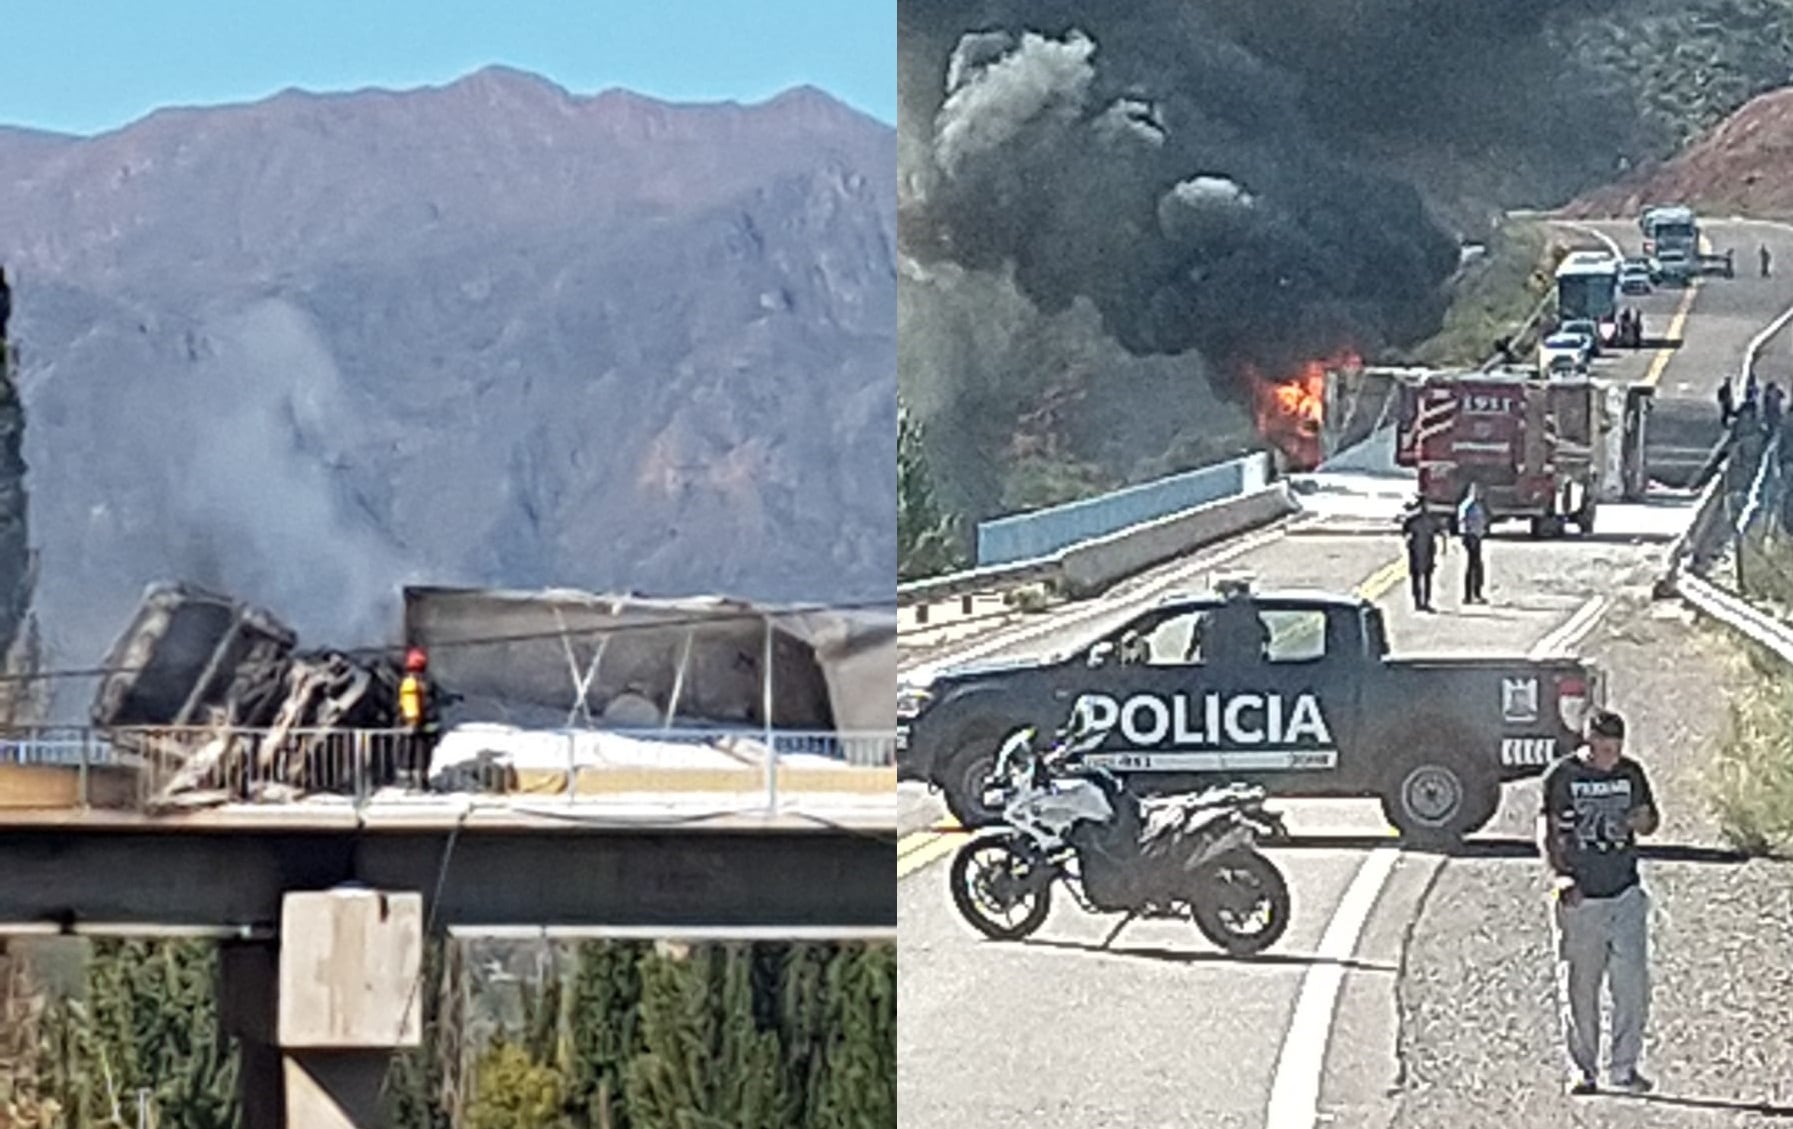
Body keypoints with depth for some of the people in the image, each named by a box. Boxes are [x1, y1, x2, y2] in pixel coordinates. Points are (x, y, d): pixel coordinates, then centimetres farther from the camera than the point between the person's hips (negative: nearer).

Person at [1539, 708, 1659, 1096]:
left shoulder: (1630, 773, 7)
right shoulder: (1562, 776, -3)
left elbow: (1651, 821, 19)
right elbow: (1547, 831, -1)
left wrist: (1642, 821, -6)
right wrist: (1559, 875, -15)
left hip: (1625, 894, 3)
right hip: (1578, 898, -3)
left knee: (1632, 983, -3)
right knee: (1578, 987, 2)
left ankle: (1625, 1067, 7)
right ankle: (1582, 1070, 13)